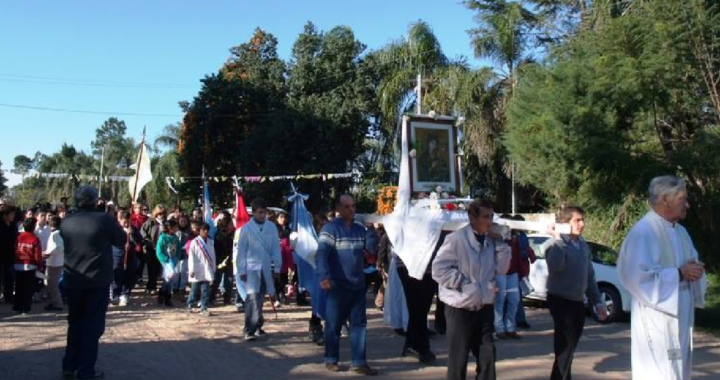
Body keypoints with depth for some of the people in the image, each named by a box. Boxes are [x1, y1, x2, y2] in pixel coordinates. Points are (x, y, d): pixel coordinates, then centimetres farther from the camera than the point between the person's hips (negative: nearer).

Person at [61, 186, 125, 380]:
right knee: (93, 324, 2)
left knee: (74, 322, 18)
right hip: (98, 280, -5)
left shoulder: (66, 221, 2)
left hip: (73, 280, 5)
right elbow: (121, 240, -1)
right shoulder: (104, 219, -12)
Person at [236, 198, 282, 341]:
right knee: (252, 298, -12)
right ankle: (249, 330, -11)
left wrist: (277, 267, 4)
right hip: (251, 268, -3)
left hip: (266, 268, 3)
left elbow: (276, 247, 6)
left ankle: (256, 325, 29)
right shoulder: (246, 228, -5)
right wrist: (242, 270, -5)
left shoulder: (271, 227, 2)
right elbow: (241, 250, -2)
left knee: (260, 298, 13)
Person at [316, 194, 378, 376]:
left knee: (359, 323, 5)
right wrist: (324, 277, -34)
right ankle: (331, 359, 21)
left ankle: (359, 363, 10)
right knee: (334, 324, 6)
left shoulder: (360, 229, 12)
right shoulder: (330, 228, -9)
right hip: (338, 285, -5)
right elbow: (321, 254, -21)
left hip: (358, 285, 6)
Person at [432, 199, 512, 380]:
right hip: (461, 308, -6)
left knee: (487, 354, 9)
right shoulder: (456, 239, -14)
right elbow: (438, 269, -16)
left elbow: (501, 268, 4)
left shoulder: (491, 240, 6)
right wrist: (463, 283, -17)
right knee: (458, 358, 5)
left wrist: (499, 243, -5)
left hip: (484, 306, 6)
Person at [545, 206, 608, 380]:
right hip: (560, 300, -7)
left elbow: (589, 276, 16)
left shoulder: (584, 245, 10)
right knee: (566, 343, -7)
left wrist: (597, 301, 13)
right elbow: (556, 266, -31)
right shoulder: (555, 243, -11)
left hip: (578, 301, 7)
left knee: (570, 343, 15)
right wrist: (557, 239, -25)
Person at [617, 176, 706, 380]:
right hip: (657, 318, -9)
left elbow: (692, 263, 21)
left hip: (681, 315, 9)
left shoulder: (681, 231, 12)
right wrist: (679, 274, -19)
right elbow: (638, 276, -24)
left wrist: (695, 270, -2)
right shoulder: (644, 232, -18)